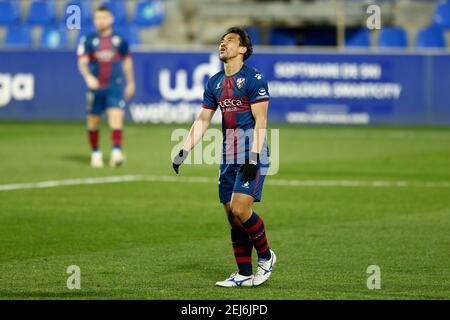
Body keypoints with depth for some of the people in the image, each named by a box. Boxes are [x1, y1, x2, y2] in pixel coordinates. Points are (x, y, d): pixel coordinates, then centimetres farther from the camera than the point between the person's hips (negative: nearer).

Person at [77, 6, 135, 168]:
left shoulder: (119, 40, 6)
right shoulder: (88, 40, 0)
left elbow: (127, 61, 18)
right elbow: (82, 62, -10)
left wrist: (130, 83, 22)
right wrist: (88, 77, -29)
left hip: (115, 87, 0)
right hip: (95, 87, 0)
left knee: (116, 116, -18)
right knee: (93, 121, 7)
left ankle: (116, 152, -24)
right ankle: (95, 153, 25)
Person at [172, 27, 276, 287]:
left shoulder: (253, 78, -8)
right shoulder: (215, 83, 14)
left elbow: (260, 121, -12)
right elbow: (203, 120, 18)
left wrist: (253, 157, -19)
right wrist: (185, 151, 10)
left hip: (252, 155, -7)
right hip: (229, 156, 7)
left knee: (240, 209, -17)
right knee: (233, 217, 5)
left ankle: (266, 256, 5)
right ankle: (245, 275, 10)